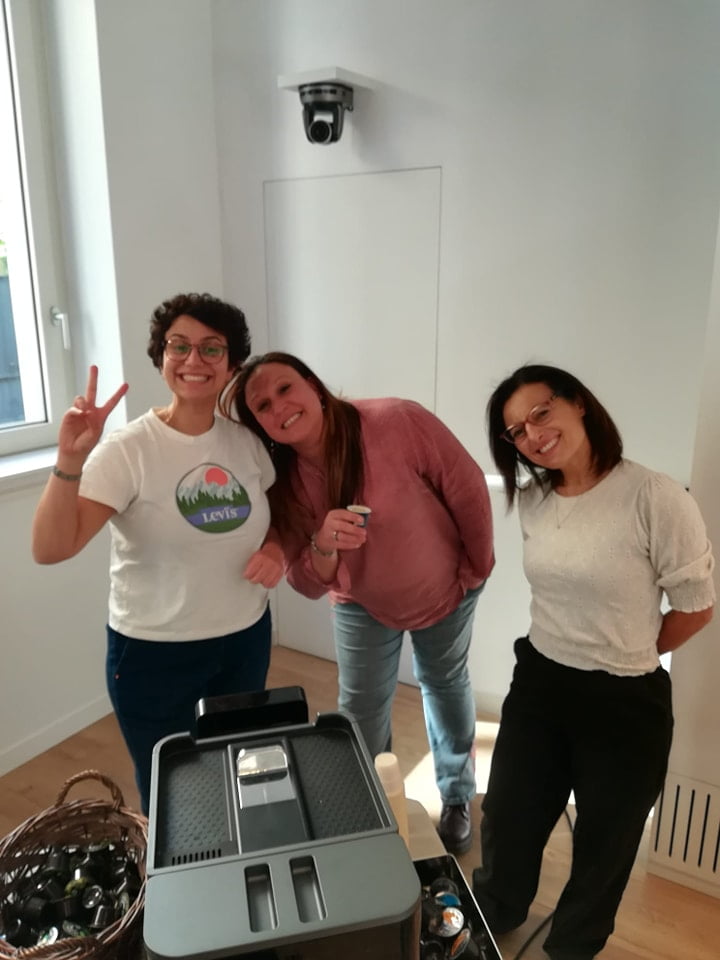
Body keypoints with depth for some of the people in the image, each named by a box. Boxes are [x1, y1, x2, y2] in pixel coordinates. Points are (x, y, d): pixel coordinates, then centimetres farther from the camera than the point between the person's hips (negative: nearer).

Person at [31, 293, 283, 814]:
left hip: (246, 640, 5)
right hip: (154, 653, -4)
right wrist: (71, 460, -40)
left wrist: (276, 549, -9)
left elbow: (275, 514, 12)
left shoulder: (247, 440, -4)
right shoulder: (128, 450, -18)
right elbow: (50, 549, -26)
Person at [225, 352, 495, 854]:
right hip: (363, 604, 2)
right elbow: (309, 584, -19)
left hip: (447, 588, -1)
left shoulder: (397, 422, -34)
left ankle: (457, 798, 47)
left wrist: (479, 566, -10)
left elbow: (468, 488, -22)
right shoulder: (283, 484, -22)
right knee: (361, 715, 11)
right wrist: (323, 544, -42)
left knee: (445, 686, 21)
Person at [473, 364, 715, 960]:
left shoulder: (654, 497, -22)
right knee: (507, 819, 20)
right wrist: (576, 650, 9)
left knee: (604, 842, 20)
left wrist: (627, 657, 1)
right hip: (538, 683, 5)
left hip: (624, 703, -4)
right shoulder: (531, 499, -2)